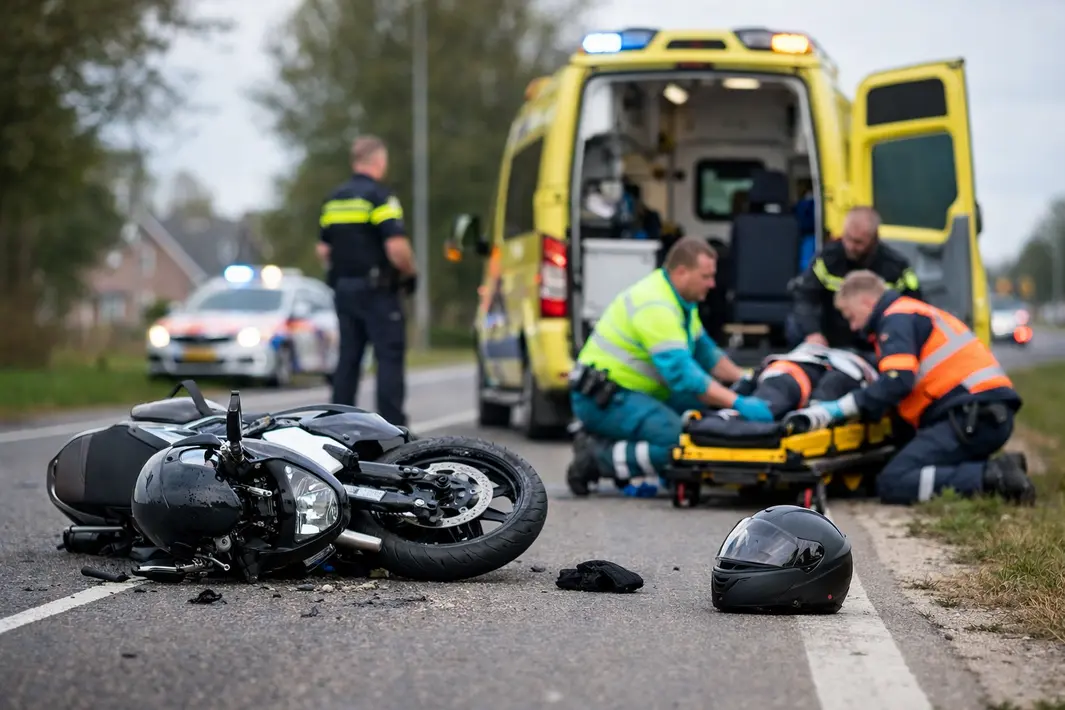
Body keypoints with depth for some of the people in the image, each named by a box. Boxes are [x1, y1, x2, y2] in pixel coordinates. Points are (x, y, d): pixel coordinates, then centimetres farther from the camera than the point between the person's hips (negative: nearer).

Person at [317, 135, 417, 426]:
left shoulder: (334, 200, 11)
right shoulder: (379, 197, -13)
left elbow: (323, 250, 15)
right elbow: (397, 248, -21)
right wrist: (410, 272, -5)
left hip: (344, 288, 7)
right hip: (377, 290, -7)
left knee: (348, 358, 11)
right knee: (390, 357, -4)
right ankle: (392, 425, -8)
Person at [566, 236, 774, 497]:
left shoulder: (679, 299, 12)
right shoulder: (655, 306, -21)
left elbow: (705, 351, 22)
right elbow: (682, 374, -29)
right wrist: (738, 403, -32)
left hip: (633, 391, 11)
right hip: (603, 398, -11)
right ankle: (596, 458, -14)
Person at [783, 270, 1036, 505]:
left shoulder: (898, 318, -2)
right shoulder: (919, 314, 30)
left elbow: (897, 382, -17)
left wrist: (834, 410, -19)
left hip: (973, 415, -10)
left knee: (892, 483, -15)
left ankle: (991, 477, -24)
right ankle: (1001, 470, -1)